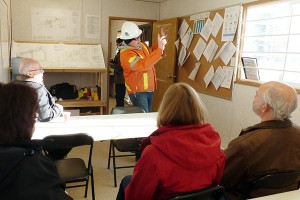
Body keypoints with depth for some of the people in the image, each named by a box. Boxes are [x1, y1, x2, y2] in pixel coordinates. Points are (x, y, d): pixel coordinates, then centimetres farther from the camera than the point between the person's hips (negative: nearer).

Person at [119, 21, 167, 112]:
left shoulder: (142, 45, 5)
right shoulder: (126, 54, -22)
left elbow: (151, 55, 21)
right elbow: (143, 65, -35)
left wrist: (160, 43, 5)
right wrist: (159, 50, -36)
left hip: (149, 89, 8)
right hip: (138, 91, -8)